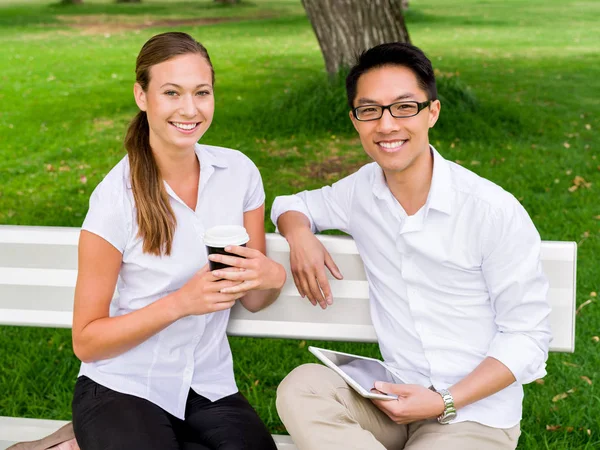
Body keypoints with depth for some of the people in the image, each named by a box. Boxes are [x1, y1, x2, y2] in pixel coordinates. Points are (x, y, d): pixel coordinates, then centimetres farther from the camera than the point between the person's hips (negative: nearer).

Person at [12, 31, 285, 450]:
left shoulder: (239, 172, -3)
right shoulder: (116, 198, -14)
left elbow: (253, 300, 7)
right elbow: (86, 342, -10)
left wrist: (273, 276, -17)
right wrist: (181, 302, -22)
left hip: (209, 388, 5)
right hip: (123, 391, -4)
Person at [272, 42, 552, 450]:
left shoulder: (496, 212, -13)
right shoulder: (361, 191, 2)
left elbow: (527, 336, -8)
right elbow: (292, 204, 21)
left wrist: (444, 401, -18)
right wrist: (299, 234, -4)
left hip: (476, 413, -5)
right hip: (394, 399, 5)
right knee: (302, 386, -25)